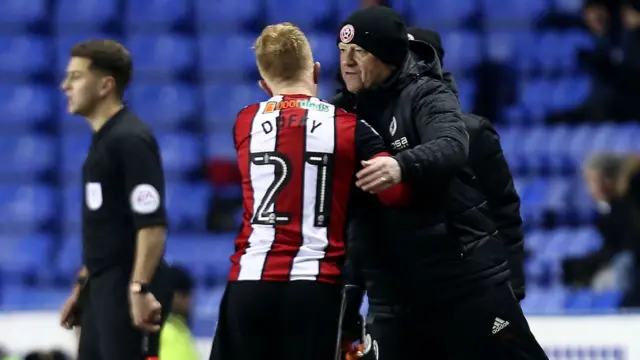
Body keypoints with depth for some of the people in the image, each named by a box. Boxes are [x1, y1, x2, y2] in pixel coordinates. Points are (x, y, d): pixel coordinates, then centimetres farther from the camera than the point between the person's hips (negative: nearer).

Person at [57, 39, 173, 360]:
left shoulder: (130, 140, -15)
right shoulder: (102, 140, 15)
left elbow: (152, 224, -22)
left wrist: (140, 289, -27)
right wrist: (83, 287, 23)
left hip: (129, 291, -10)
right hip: (104, 290, 10)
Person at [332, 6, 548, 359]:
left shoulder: (425, 95, -10)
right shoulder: (343, 111, 7)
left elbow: (451, 147, -28)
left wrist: (402, 166, -49)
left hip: (465, 275, -5)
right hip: (394, 288, 5)